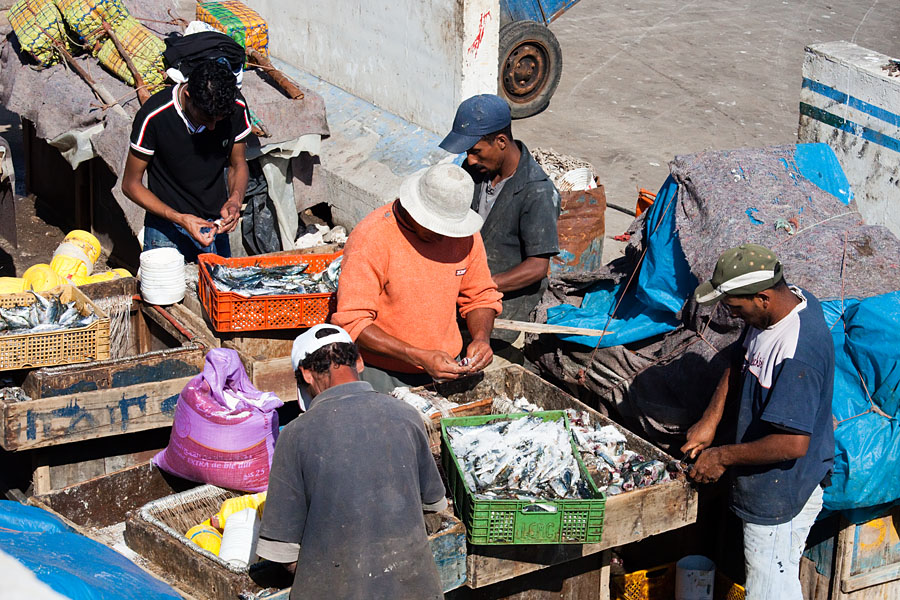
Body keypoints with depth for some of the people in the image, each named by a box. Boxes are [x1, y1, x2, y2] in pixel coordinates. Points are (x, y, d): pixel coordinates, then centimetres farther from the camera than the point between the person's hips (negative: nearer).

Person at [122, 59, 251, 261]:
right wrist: (180, 219, -24)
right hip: (167, 231, -3)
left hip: (215, 226, 3)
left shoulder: (236, 109, -11)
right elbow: (131, 184, -12)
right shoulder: (154, 116, -21)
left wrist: (235, 200, -15)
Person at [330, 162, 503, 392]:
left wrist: (482, 338, -8)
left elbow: (481, 297, 14)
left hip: (445, 366, 5)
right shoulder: (371, 238, -17)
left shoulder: (465, 234, 0)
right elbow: (352, 322, -19)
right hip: (382, 373, -4)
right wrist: (419, 357, -26)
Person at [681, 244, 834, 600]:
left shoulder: (797, 356, -34)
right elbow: (741, 362, 13)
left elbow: (793, 444, -32)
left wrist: (724, 456, -19)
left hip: (783, 493, -10)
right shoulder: (792, 299, -4)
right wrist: (710, 420, 5)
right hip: (767, 485, 10)